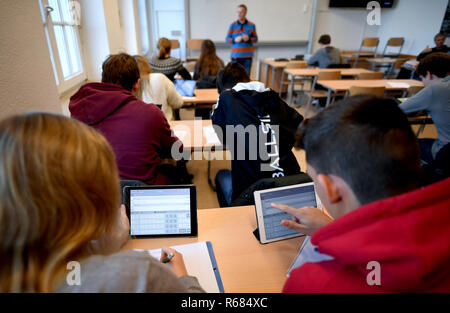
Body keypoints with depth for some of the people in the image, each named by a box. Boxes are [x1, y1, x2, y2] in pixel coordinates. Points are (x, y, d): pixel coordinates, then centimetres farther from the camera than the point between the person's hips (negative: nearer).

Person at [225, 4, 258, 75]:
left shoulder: (251, 25, 7)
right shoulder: (233, 25, 6)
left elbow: (255, 39, 8)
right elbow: (227, 39, 5)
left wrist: (248, 39, -12)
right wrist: (235, 40, -14)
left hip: (247, 56, 0)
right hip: (235, 55, 0)